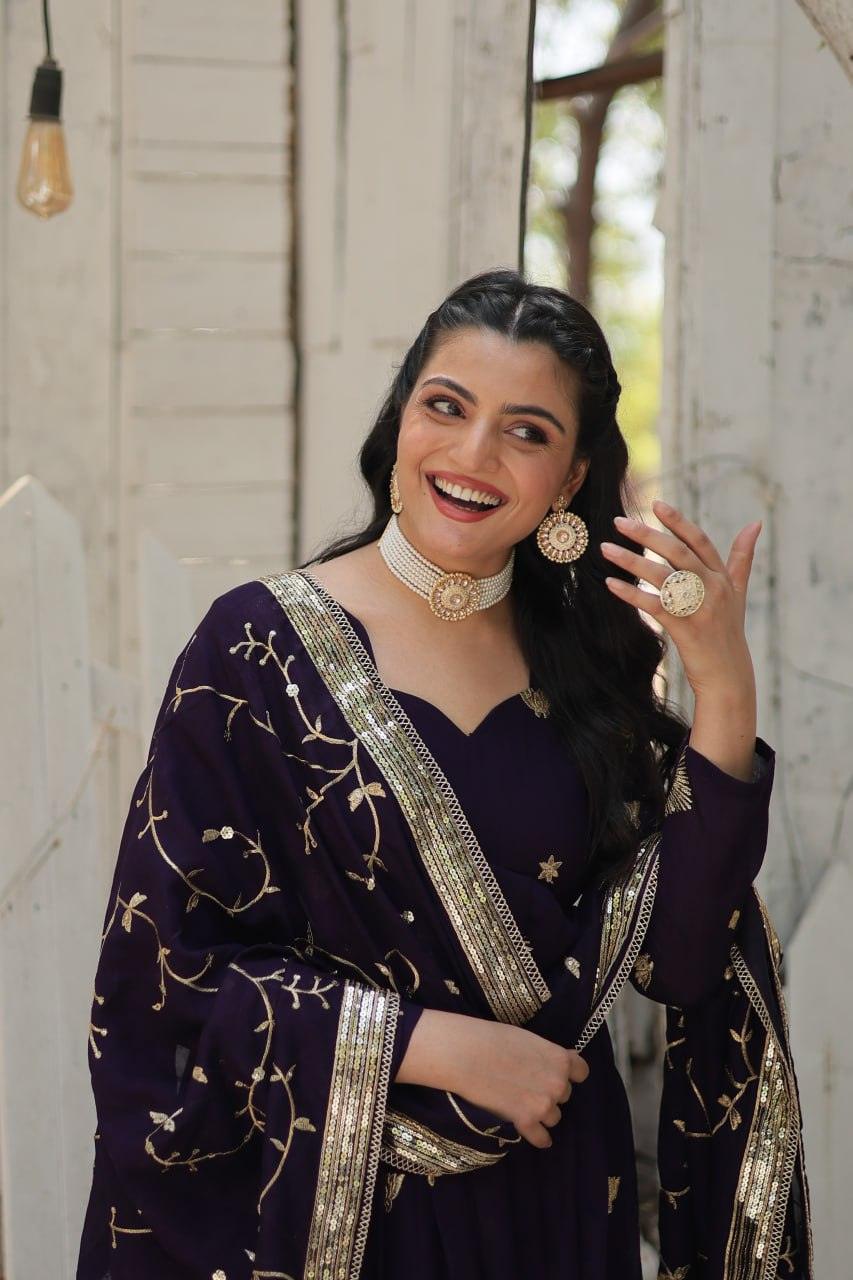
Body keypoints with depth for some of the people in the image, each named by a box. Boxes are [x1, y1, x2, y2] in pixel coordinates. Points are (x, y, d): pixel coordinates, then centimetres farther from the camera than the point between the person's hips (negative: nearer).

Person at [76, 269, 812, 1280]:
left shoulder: (583, 652, -1)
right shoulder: (261, 646, -12)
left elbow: (666, 951, -7)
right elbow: (173, 961, -12)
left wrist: (724, 693, -17)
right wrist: (441, 1046, -17)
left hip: (561, 1193, 4)